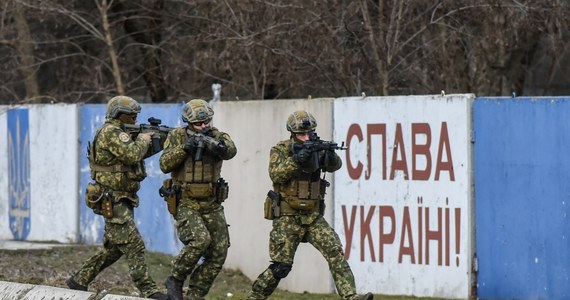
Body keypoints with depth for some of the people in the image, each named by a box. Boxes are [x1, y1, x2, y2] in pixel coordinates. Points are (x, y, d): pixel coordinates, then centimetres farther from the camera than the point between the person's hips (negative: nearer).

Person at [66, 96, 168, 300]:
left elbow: (137, 155, 22)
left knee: (114, 248, 16)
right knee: (134, 246, -12)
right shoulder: (111, 133, -15)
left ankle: (79, 281, 23)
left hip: (121, 201, 11)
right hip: (112, 201, -11)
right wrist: (143, 140, -9)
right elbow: (132, 154, -27)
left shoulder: (117, 133, 17)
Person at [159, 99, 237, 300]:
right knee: (200, 239, -27)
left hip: (212, 204, 4)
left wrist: (210, 142, -40)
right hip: (185, 203, -4)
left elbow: (230, 151, -21)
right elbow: (165, 165, -8)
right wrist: (184, 148, -21)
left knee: (219, 252, -1)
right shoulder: (177, 136, -1)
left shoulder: (216, 136, 1)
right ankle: (175, 280, -7)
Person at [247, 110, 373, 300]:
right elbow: (276, 175, -21)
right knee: (281, 266, -6)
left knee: (335, 252, -12)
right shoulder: (280, 150, -6)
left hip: (313, 216, 4)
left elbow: (334, 166, -8)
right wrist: (295, 160, -34)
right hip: (287, 218, -4)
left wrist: (330, 155, -30)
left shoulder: (317, 148, 5)